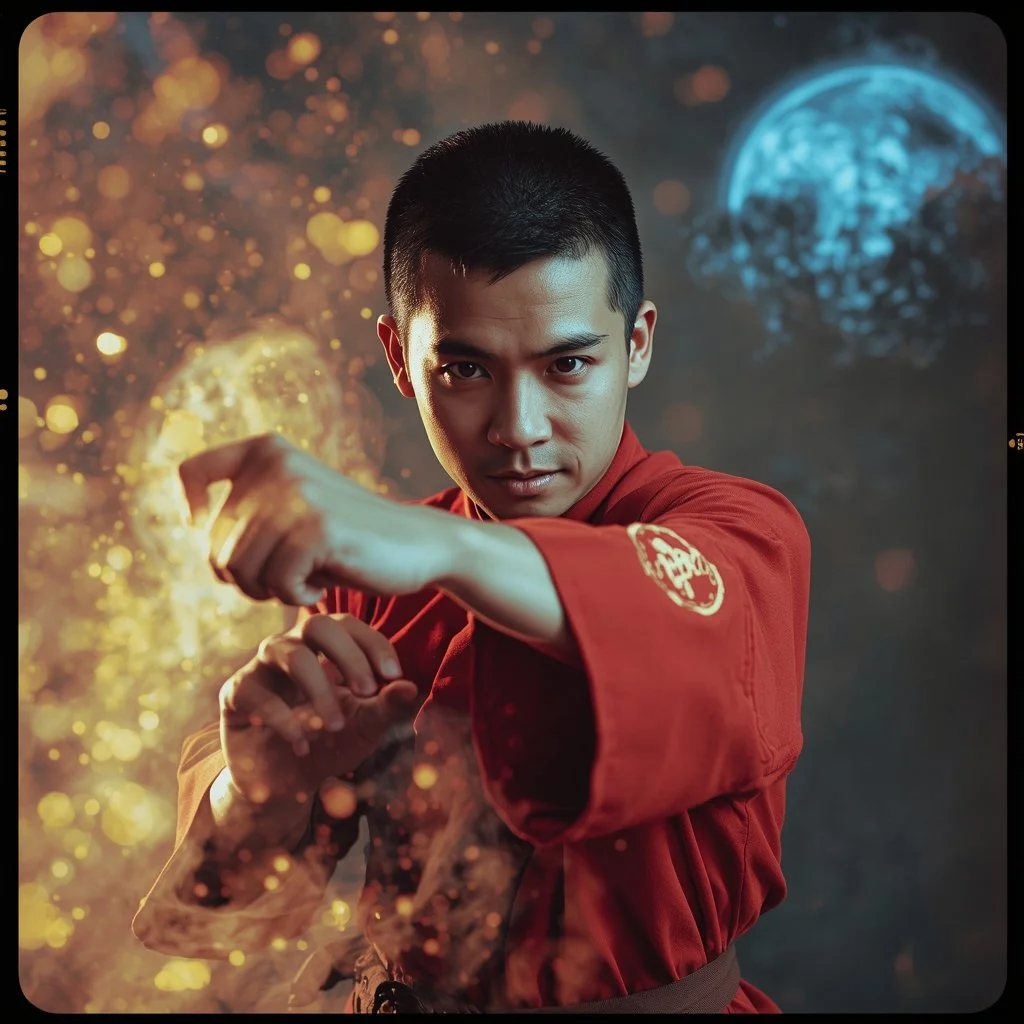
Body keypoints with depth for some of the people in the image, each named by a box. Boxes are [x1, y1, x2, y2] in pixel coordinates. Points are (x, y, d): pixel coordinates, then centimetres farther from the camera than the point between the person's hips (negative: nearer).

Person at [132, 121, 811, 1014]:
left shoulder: (734, 526, -6)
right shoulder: (366, 569, 4)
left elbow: (708, 627, -29)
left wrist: (448, 549, -43)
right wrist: (264, 785, -20)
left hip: (659, 991, -2)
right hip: (404, 994, 3)